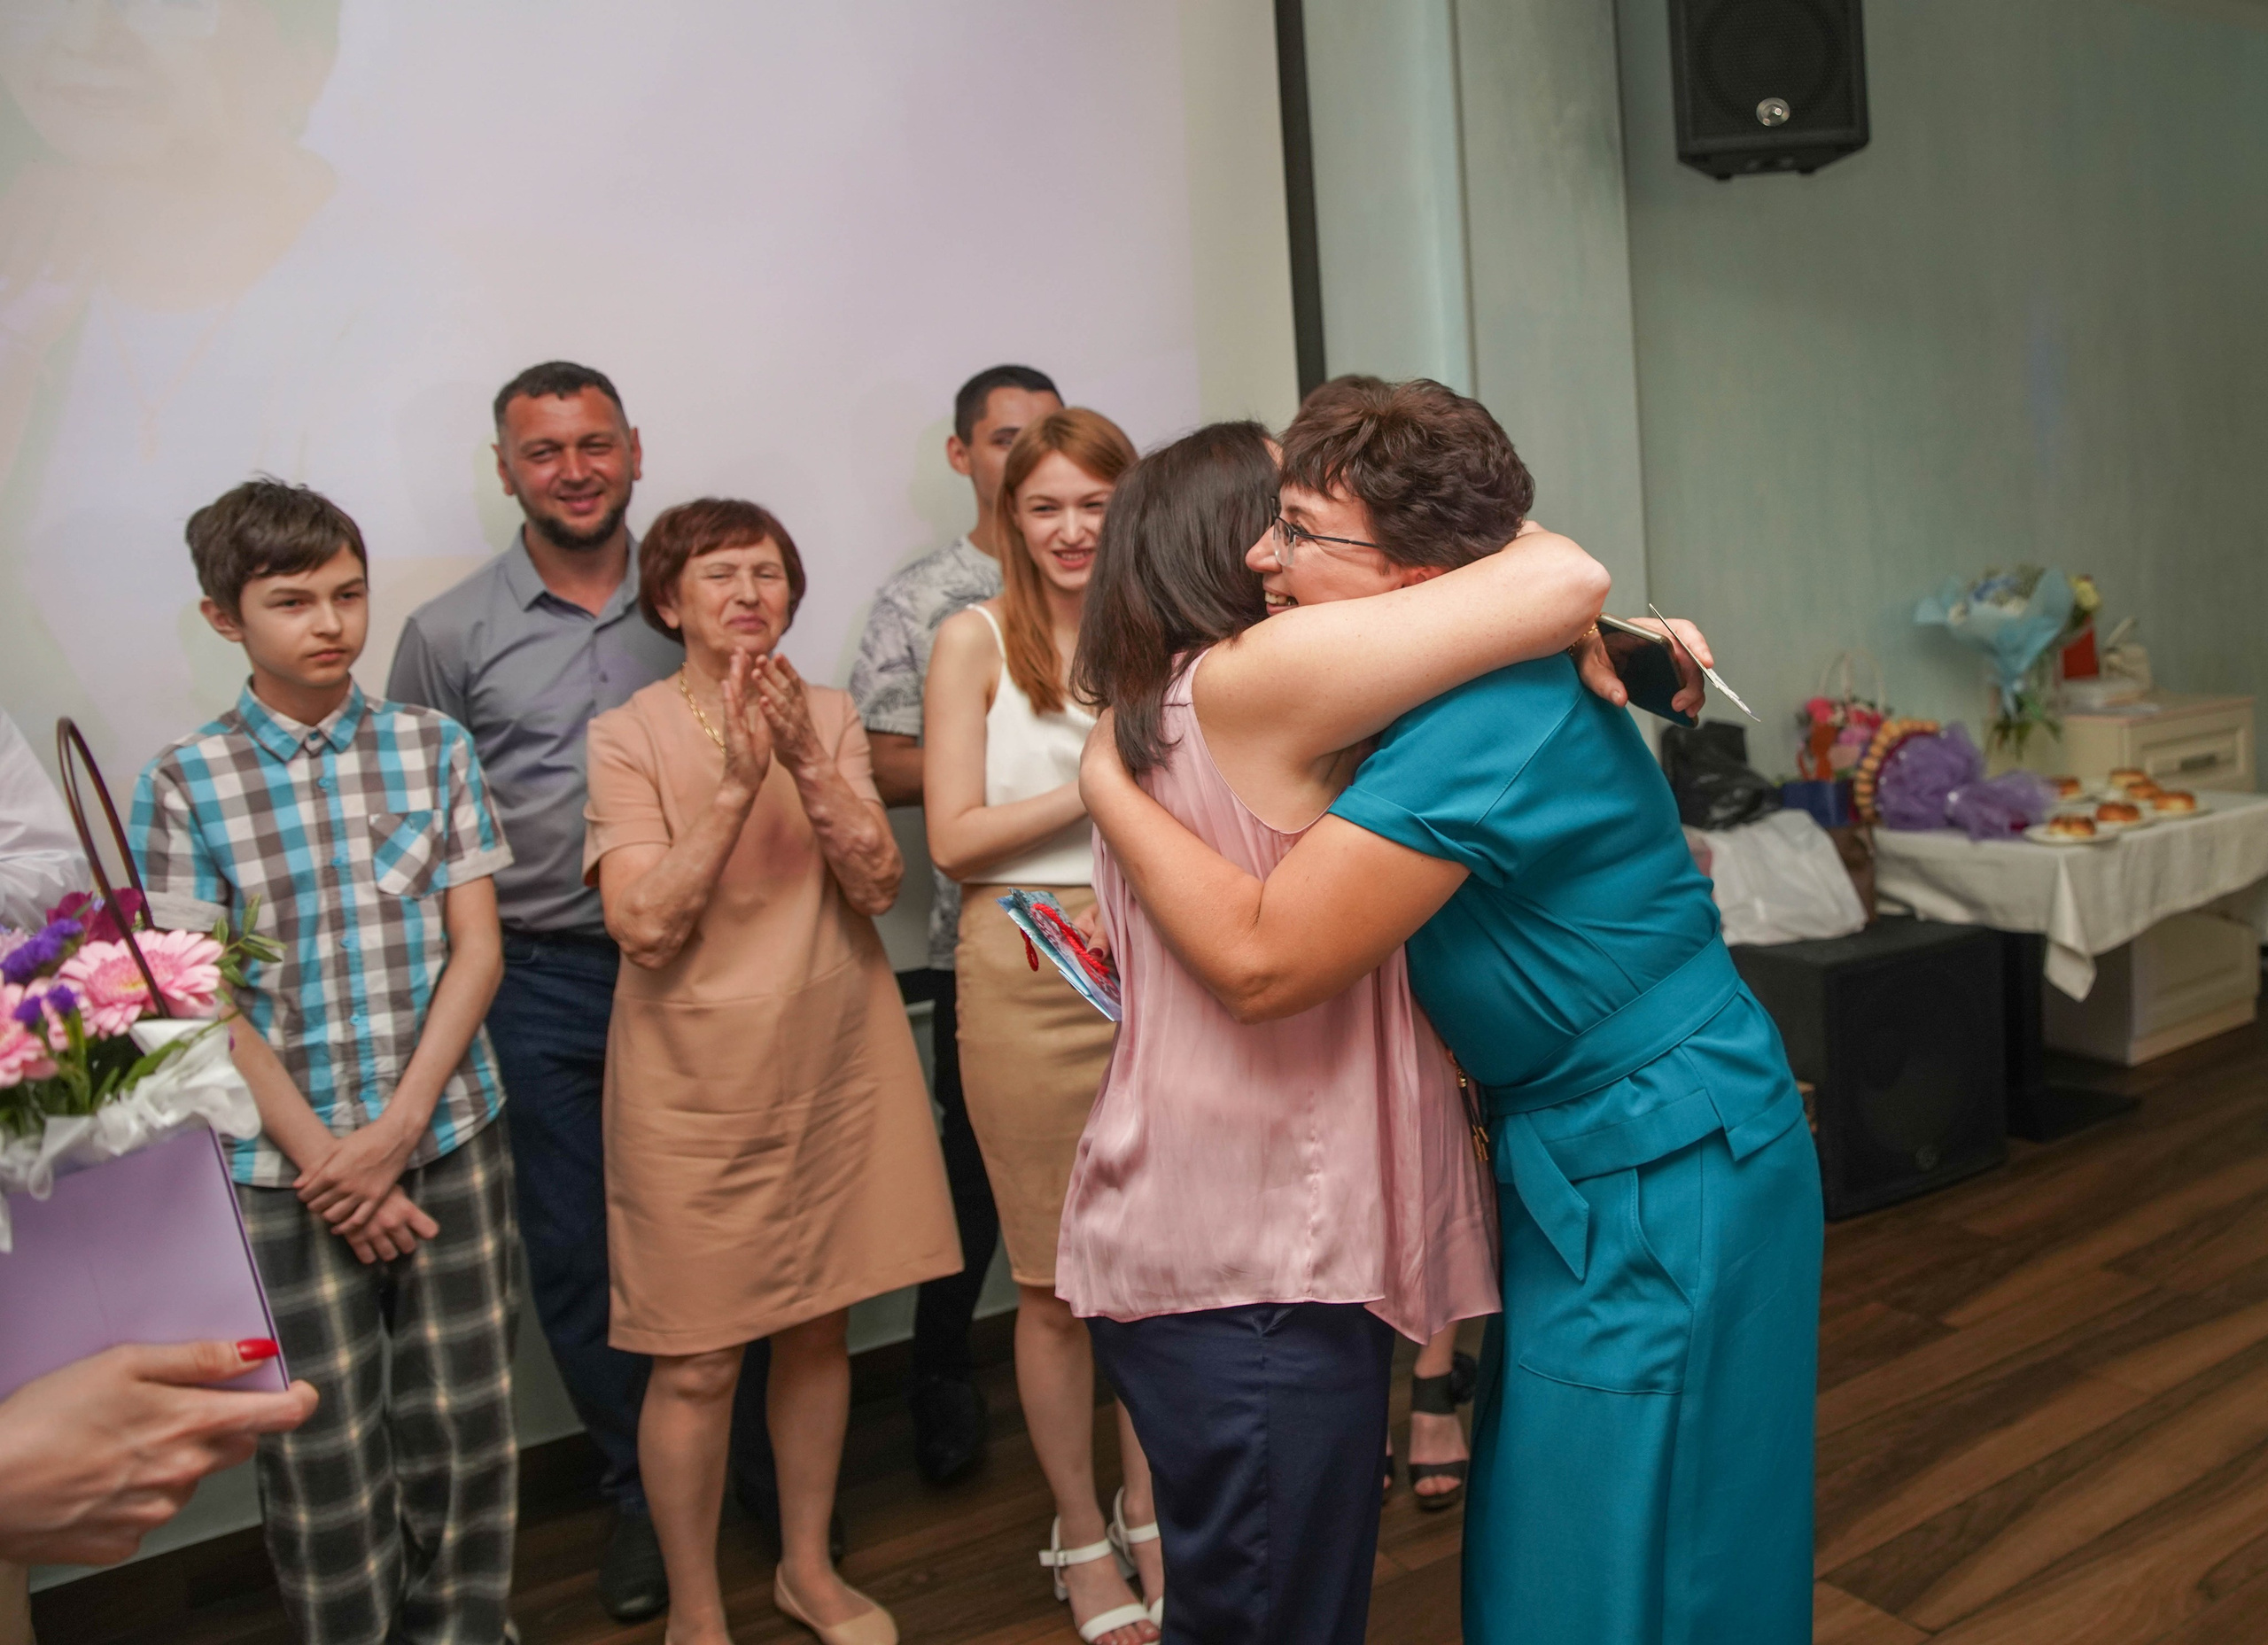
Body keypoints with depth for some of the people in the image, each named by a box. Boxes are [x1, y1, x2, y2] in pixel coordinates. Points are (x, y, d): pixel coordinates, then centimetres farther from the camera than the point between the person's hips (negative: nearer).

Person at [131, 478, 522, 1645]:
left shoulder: (434, 749, 1)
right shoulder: (186, 784, -3)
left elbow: (475, 952, -1)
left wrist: (394, 1133, -10)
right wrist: (327, 1161, -10)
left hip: (450, 1134, 2)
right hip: (284, 1161, -1)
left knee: (463, 1420, 10)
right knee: (324, 1446, 8)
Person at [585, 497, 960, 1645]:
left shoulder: (828, 717, 4)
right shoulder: (627, 735, -6)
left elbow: (878, 883, -7)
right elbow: (644, 927, -16)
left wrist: (804, 761, -20)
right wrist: (736, 783, -24)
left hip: (835, 1062, 4)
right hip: (696, 1076, -3)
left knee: (817, 1328, 15)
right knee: (697, 1363, 5)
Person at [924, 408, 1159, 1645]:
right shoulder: (977, 639, 0)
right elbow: (952, 836, -6)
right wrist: (1097, 785, -12)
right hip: (1029, 973, -3)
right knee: (1056, 1282, 8)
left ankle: (1148, 1514, 32)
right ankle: (1080, 1540, 28)